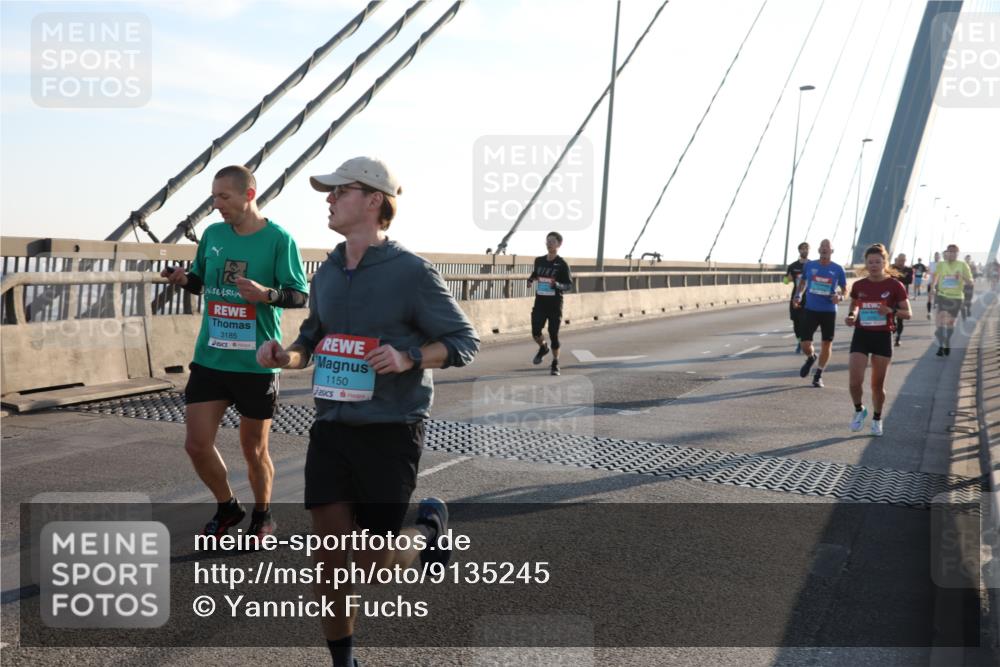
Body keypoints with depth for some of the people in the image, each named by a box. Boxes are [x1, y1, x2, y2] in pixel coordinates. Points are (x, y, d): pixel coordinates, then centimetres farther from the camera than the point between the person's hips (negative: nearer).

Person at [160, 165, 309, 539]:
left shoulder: (278, 239, -9)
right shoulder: (213, 234, 5)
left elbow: (300, 296, -10)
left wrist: (267, 294, -28)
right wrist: (183, 280, -4)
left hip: (257, 364, -4)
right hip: (209, 360, 4)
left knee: (254, 450, 8)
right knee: (197, 445, 2)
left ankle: (262, 516, 32)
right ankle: (227, 507, 28)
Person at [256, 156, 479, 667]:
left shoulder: (412, 272, -11)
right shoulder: (326, 275, 7)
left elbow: (464, 342, -8)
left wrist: (409, 357, -24)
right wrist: (285, 355, -1)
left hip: (390, 432, -5)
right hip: (330, 428, 5)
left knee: (369, 563, 0)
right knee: (329, 555, 4)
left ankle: (430, 526, 31)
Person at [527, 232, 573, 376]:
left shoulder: (562, 264, -8)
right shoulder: (539, 260, 5)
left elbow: (569, 285, -7)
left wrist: (557, 285, -26)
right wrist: (531, 279, 2)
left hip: (555, 304, -3)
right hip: (540, 303, 3)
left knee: (553, 334, 0)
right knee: (535, 333, -4)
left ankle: (555, 363, 17)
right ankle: (543, 348, 30)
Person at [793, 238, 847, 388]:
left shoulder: (838, 269, -2)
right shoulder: (809, 265, 1)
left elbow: (844, 289, 7)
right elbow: (803, 281, 19)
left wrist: (840, 296, -14)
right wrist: (799, 295, 3)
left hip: (829, 311, -1)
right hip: (810, 309, 1)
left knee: (826, 344, 4)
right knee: (805, 344, -4)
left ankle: (818, 375, 20)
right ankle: (811, 358, 33)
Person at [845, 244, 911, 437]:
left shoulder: (895, 286, -6)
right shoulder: (859, 285, 2)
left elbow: (907, 313, -3)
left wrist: (891, 310, -22)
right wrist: (851, 317, -2)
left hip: (883, 337, -1)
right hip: (861, 335, 2)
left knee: (878, 385, 5)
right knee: (854, 381, -11)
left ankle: (877, 419, 28)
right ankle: (859, 410, 19)